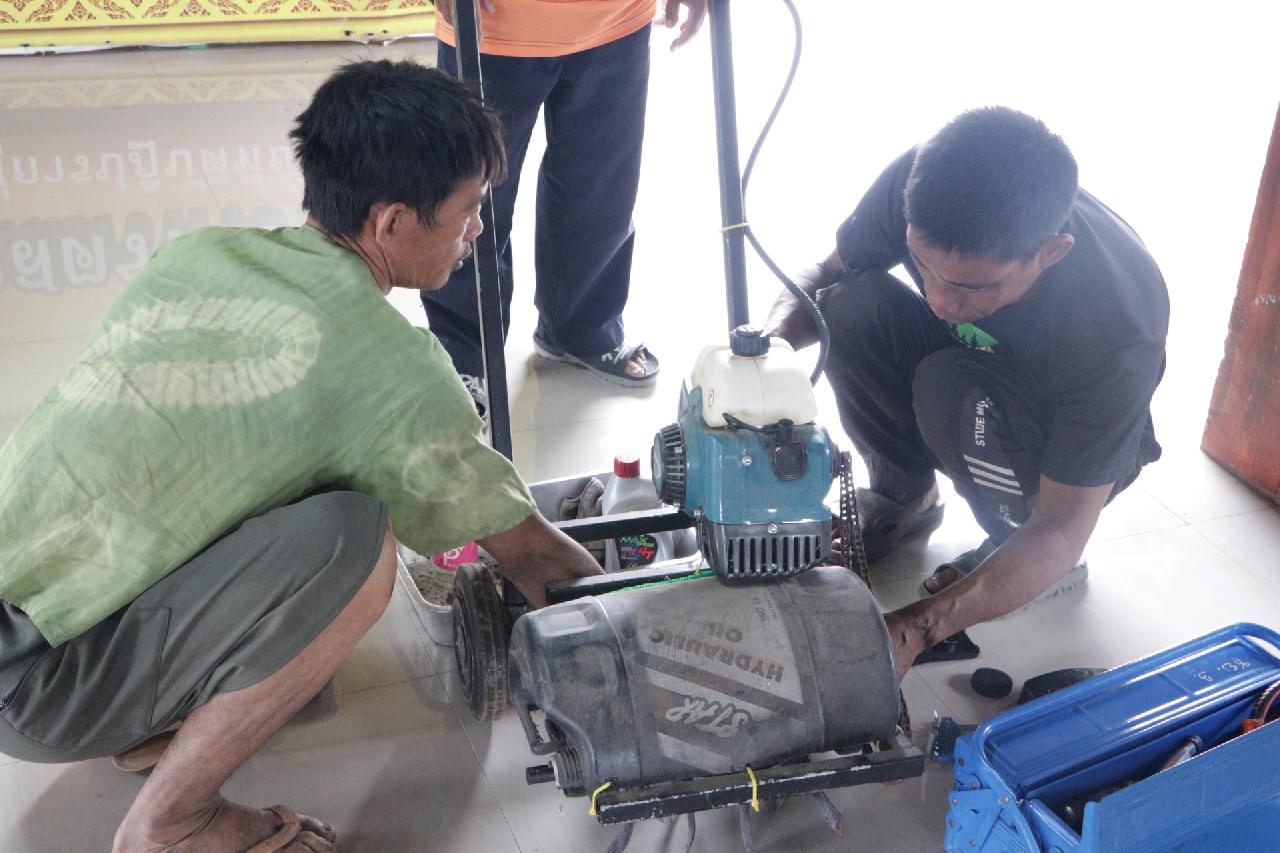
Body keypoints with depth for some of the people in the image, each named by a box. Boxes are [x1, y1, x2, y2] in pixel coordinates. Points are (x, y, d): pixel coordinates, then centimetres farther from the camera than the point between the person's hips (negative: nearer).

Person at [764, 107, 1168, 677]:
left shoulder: (1118, 333, -39)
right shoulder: (918, 184, -29)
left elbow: (1061, 531, -32)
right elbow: (825, 277, -13)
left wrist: (917, 627, -43)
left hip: (1067, 449, -4)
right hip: (960, 361, 4)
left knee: (952, 390, -36)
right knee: (853, 306, -25)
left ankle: (1014, 536, -4)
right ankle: (905, 495, -1)